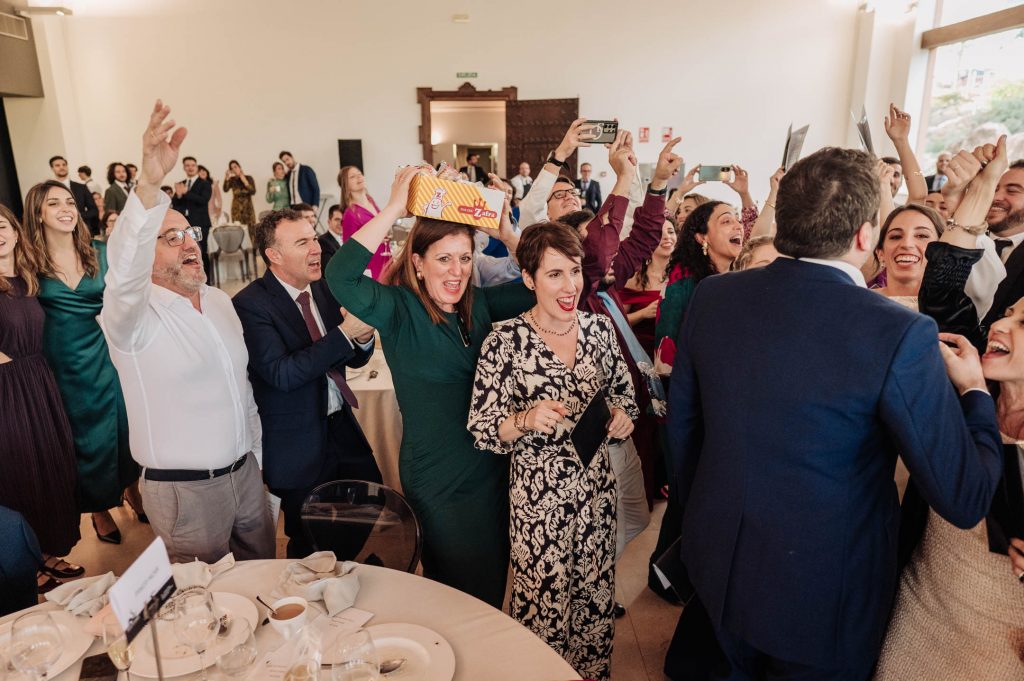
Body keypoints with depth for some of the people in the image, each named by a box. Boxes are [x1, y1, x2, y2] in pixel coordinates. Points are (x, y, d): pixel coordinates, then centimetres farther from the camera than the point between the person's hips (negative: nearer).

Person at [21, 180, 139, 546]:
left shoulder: (102, 252, -3)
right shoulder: (30, 263, -8)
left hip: (109, 355, 1)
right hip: (65, 365, -1)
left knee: (124, 428, 14)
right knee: (87, 437, 12)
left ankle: (131, 489, 38)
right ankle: (100, 509, 30)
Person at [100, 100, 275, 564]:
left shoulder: (220, 300, 7)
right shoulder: (133, 314, -14)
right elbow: (124, 271, -38)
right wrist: (149, 186, -52)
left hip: (244, 472, 6)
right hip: (184, 490, -6)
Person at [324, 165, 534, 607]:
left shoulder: (479, 305, 1)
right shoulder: (400, 311, -15)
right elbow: (340, 277, -31)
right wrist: (395, 208, -29)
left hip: (492, 469, 6)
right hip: (439, 482, -6)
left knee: (492, 587, 24)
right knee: (459, 594, 14)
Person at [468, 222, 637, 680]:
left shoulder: (600, 328, -3)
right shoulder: (506, 341, -16)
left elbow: (622, 392, 12)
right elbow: (482, 431, -12)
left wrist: (622, 415, -9)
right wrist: (525, 420, -30)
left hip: (596, 485, 5)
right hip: (538, 494, -4)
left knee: (596, 592, 21)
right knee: (544, 601, 12)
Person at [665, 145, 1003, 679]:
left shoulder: (712, 297, -11)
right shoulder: (899, 335, -25)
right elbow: (965, 499, -17)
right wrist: (974, 390, 0)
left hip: (718, 565, 4)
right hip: (821, 597, -3)